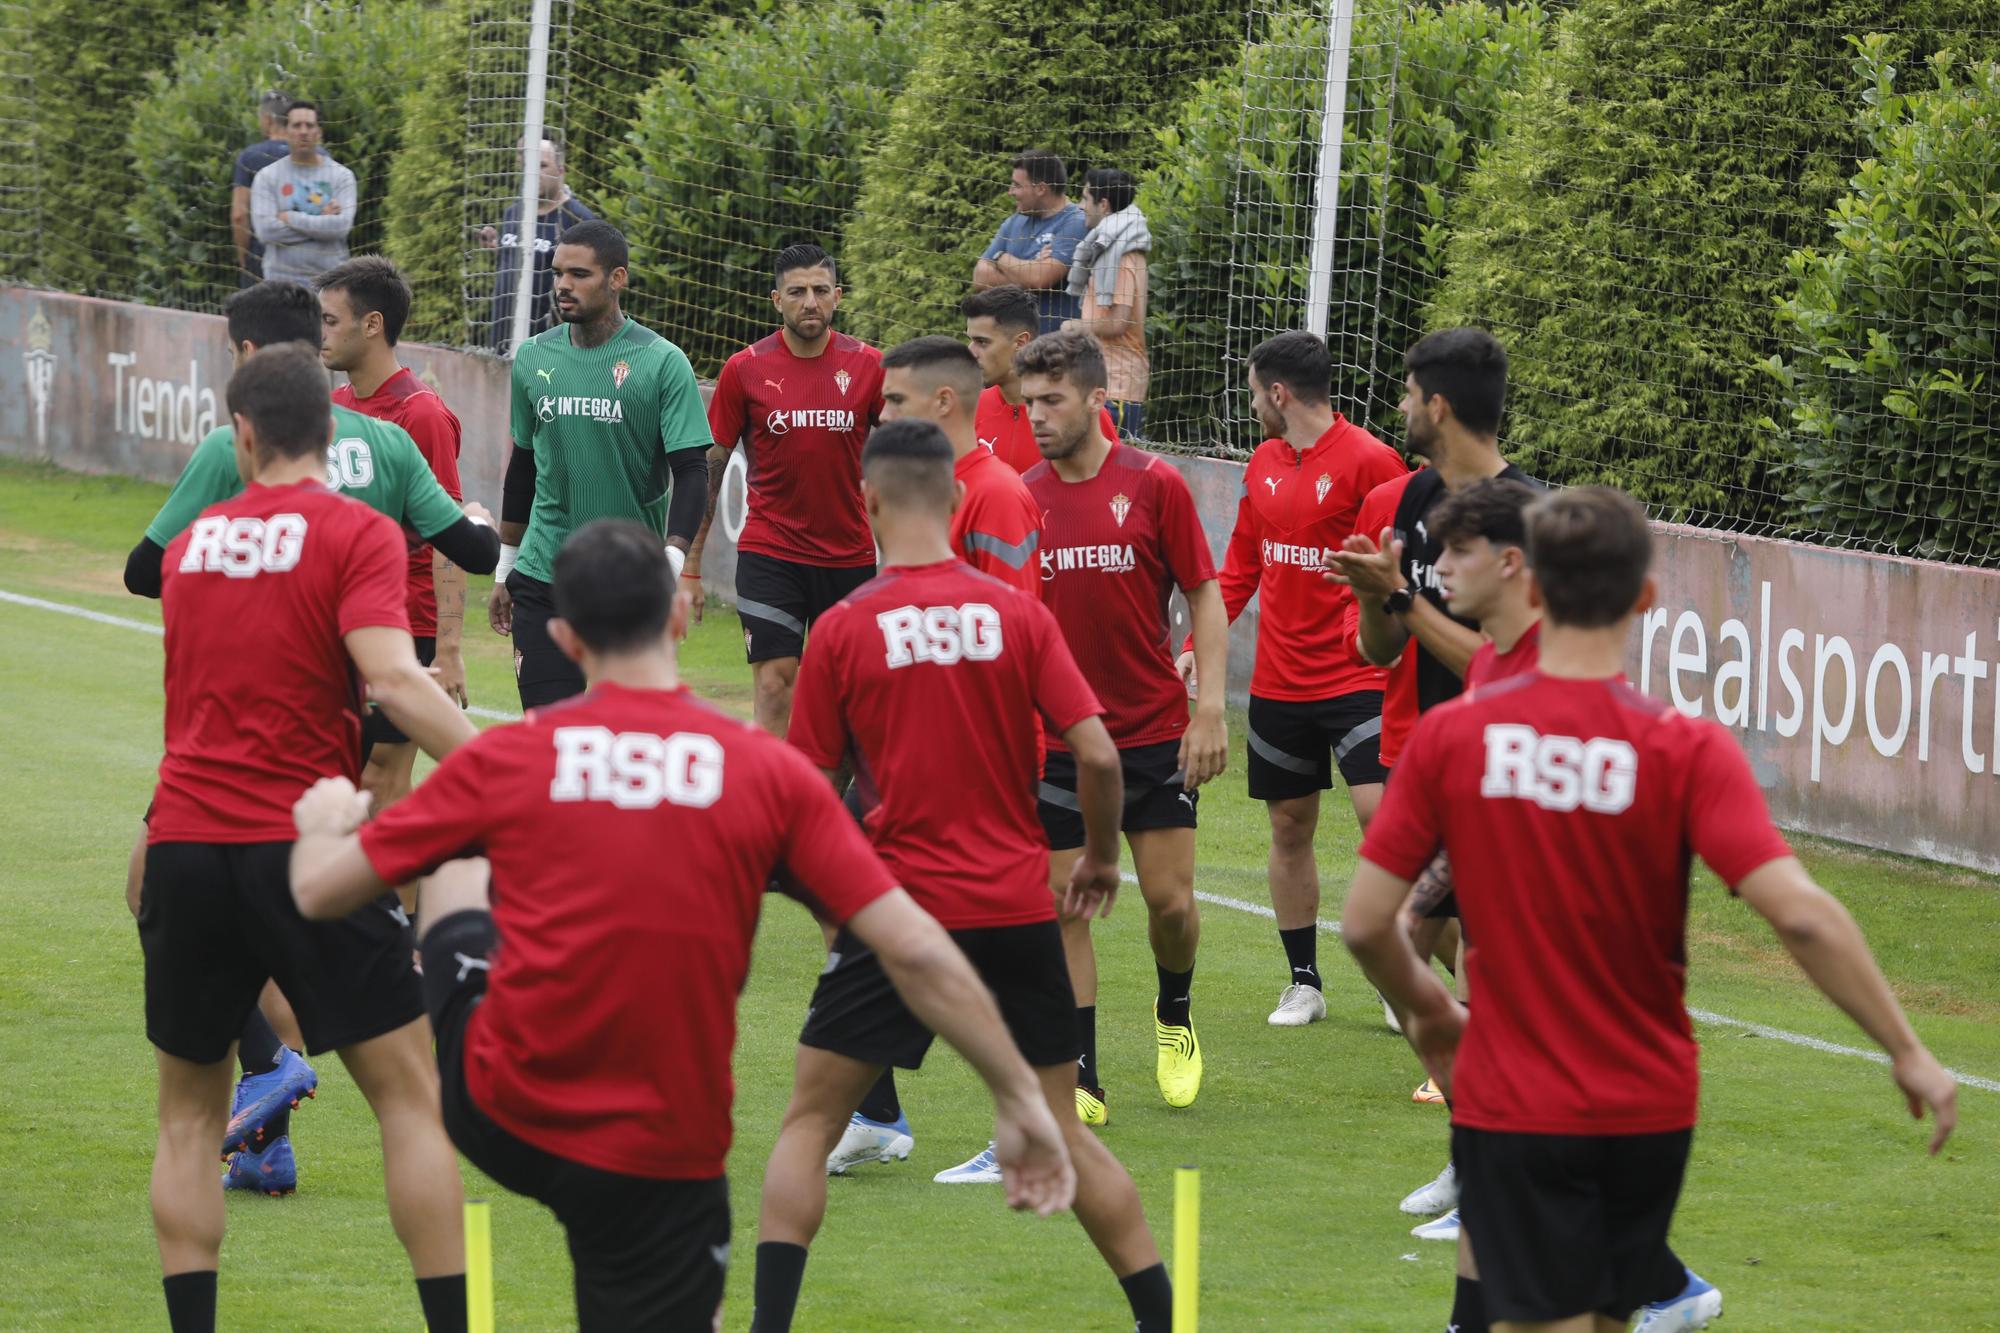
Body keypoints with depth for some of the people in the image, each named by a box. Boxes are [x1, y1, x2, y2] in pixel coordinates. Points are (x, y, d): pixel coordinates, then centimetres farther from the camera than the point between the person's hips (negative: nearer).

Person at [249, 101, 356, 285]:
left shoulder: (341, 175, 4)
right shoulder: (267, 177, 4)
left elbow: (342, 226, -11)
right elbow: (265, 230, -10)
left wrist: (291, 218, -8)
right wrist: (322, 221, -9)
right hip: (283, 279, 0)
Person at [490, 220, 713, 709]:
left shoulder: (662, 362, -6)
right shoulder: (533, 357, 7)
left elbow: (691, 471, -9)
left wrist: (672, 564, -22)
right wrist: (505, 569, 20)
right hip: (542, 576, 3)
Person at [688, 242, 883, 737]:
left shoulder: (868, 366, -1)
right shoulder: (744, 370, -4)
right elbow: (709, 467, 3)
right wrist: (690, 565, 1)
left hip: (850, 559, 2)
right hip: (769, 554, -2)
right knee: (775, 688, -10)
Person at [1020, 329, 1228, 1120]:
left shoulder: (1155, 485, -5)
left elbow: (1205, 599, -1)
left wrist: (1210, 709, -9)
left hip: (1155, 732, -2)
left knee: (1170, 899, 0)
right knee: (1064, 905, -2)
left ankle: (1175, 1019, 30)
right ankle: (1081, 1078, 5)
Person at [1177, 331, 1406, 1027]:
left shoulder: (1367, 461, -11)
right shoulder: (1265, 463, 11)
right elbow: (1241, 564, 20)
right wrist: (1199, 643, 13)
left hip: (1358, 678, -7)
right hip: (1278, 682, 7)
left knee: (1380, 814, -15)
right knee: (1289, 828, 10)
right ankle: (1303, 982, 21)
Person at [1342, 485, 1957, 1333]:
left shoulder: (1449, 736, -8)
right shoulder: (1687, 749, -12)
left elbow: (1365, 922, -6)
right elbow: (1800, 914, -21)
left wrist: (1425, 1012, 15)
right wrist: (1907, 1052, -11)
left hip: (1513, 1108, -1)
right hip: (1649, 1111, 1)